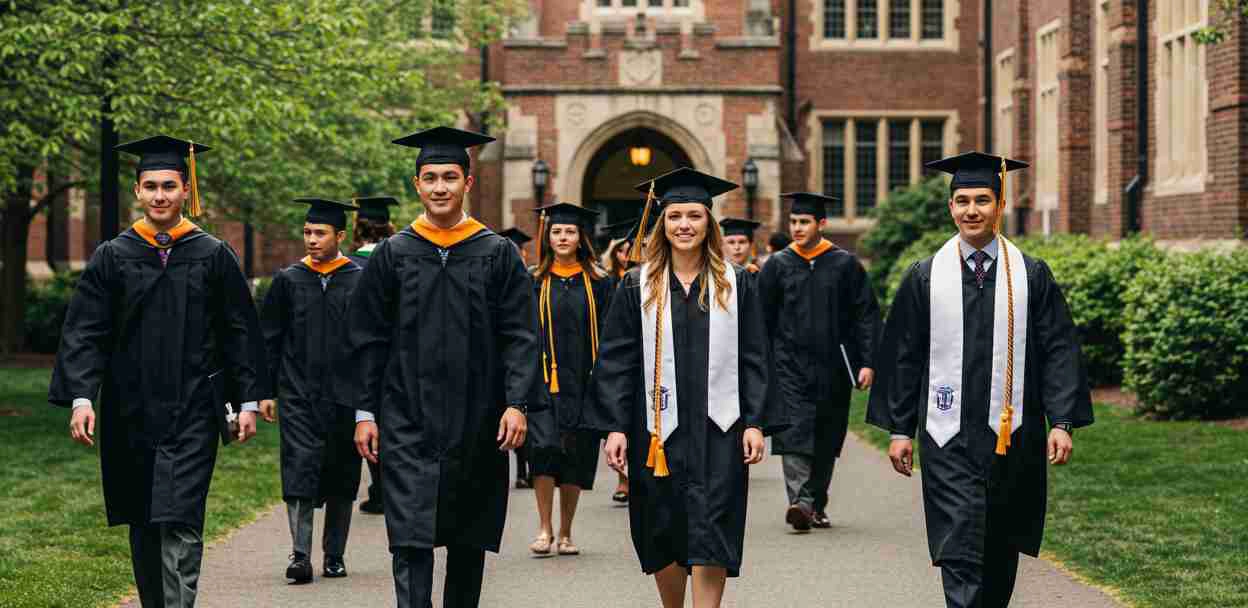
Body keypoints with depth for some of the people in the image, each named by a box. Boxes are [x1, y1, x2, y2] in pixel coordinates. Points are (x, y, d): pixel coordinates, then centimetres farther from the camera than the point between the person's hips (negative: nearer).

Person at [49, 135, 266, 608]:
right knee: (143, 525, 11)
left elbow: (240, 332, 5)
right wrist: (81, 397, -13)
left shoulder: (214, 256, 2)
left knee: (179, 524, -11)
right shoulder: (112, 258, 4)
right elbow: (84, 333, -1)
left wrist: (248, 400, -1)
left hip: (191, 413, -2)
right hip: (130, 414, 2)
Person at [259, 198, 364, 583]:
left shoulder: (360, 282, 2)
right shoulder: (288, 281, 5)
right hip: (298, 395, 0)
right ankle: (300, 556, -14)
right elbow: (268, 340, 8)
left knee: (340, 479, 7)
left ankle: (334, 556, 18)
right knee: (300, 470, -12)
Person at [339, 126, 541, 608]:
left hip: (476, 422, 1)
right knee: (411, 537, -10)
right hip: (407, 420, -1)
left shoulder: (498, 255, 3)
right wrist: (364, 411, 0)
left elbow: (520, 336, -1)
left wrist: (518, 403, -13)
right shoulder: (392, 255, 4)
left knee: (469, 540, 11)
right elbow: (367, 339, 6)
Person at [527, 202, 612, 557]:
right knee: (544, 447, -17)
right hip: (544, 379, -1)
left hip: (583, 382, 1)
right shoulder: (534, 283, 6)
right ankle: (544, 529, -11)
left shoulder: (598, 284, 6)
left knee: (576, 458, 4)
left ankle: (565, 532, 16)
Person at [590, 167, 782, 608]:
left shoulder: (735, 284, 5)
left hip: (717, 428, -1)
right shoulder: (637, 286, 4)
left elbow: (753, 358, 4)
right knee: (663, 537, 9)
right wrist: (615, 426, -6)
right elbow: (615, 361, 2)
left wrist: (756, 423, -5)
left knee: (708, 538, -6)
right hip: (658, 428, 1)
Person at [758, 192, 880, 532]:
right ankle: (800, 502, -24)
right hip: (790, 364, -1)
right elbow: (762, 319, 7)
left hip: (832, 364, 1)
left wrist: (867, 362, -7)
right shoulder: (778, 265, 4)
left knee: (825, 440, 9)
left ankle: (817, 505, 22)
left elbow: (866, 315, 2)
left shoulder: (844, 264, 2)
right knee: (795, 433, -15)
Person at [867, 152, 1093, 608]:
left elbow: (1059, 351, 0)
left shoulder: (1032, 275, 2)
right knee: (960, 550, -9)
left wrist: (1062, 421, -9)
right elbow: (903, 356, 6)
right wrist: (899, 429, 2)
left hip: (1013, 435, 1)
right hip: (948, 438, -1)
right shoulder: (925, 277, 3)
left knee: (1001, 552, 12)